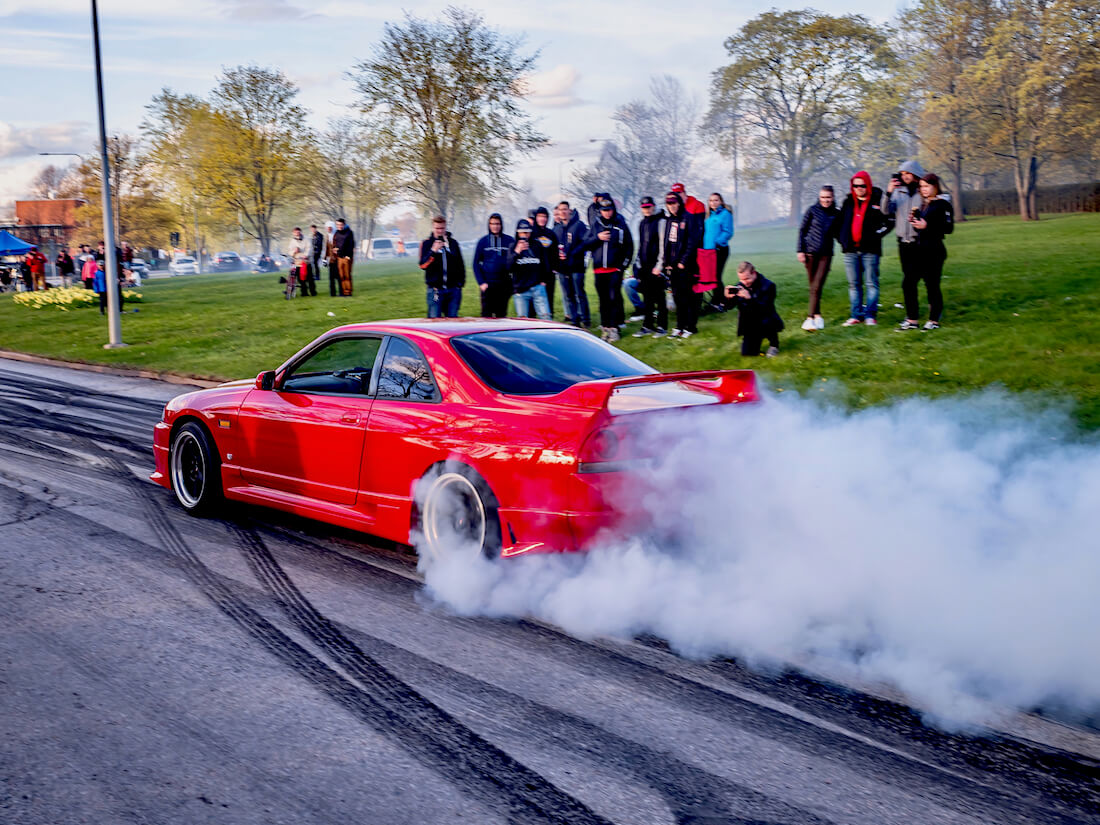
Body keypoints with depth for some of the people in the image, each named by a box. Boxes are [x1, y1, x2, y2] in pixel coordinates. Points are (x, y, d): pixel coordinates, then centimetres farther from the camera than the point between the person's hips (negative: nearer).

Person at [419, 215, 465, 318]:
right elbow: (423, 265, -9)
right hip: (435, 289, -3)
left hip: (453, 289, 3)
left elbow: (460, 264, 19)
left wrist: (461, 281, 11)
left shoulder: (453, 243, 12)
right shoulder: (426, 243, 2)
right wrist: (433, 251, -21)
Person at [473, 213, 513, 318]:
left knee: (501, 315, 6)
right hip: (487, 284, 0)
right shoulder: (483, 242, 3)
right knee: (486, 315, -2)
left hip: (505, 285, 0)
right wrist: (481, 282, -6)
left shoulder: (510, 241, 3)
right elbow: (476, 264, 5)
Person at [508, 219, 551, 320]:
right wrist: (517, 252, -19)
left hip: (537, 288, 1)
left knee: (545, 316, -6)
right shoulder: (513, 247, 4)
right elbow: (509, 268, -8)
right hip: (520, 290, -1)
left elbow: (544, 264, 18)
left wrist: (543, 280, 8)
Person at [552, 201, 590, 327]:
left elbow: (585, 242, -12)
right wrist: (557, 254, -2)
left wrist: (571, 254, -17)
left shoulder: (579, 225, -3)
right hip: (562, 268, 6)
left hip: (576, 266, -5)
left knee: (579, 294, -3)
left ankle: (585, 320, 5)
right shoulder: (556, 228, 14)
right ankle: (573, 319, 15)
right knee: (567, 296, 7)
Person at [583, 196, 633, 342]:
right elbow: (586, 244, 7)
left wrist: (623, 265, -2)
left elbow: (629, 246, 5)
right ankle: (605, 326, 13)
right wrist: (598, 238, -10)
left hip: (615, 270, -3)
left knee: (614, 298, -9)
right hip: (599, 270, 3)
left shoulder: (621, 225, 3)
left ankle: (614, 327, -8)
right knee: (603, 299, 7)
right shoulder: (596, 225, 9)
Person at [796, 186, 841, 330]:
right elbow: (802, 230, 3)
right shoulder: (813, 210, 0)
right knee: (813, 287, 3)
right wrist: (800, 250, -3)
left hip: (826, 254, 1)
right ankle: (817, 315, 13)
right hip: (810, 252, 0)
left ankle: (810, 317, -6)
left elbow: (837, 234, 15)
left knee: (817, 287, -9)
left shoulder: (837, 214, 5)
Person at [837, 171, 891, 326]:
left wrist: (876, 235, -7)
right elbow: (840, 222, 20)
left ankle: (870, 315, 3)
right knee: (854, 284, 7)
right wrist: (842, 239, 11)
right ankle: (856, 315, 13)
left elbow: (888, 222, 0)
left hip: (870, 250, -4)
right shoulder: (848, 202, 11)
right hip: (850, 250, 4)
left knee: (871, 283, -2)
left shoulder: (877, 200, -2)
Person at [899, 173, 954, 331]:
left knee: (932, 285, -3)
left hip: (934, 251, -8)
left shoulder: (943, 205, -8)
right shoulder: (923, 204, 16)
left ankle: (934, 320, 9)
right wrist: (914, 220, 3)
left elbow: (949, 228, -14)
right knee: (908, 282, 4)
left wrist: (926, 226, -21)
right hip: (920, 250, 8)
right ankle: (912, 319, 10)